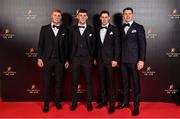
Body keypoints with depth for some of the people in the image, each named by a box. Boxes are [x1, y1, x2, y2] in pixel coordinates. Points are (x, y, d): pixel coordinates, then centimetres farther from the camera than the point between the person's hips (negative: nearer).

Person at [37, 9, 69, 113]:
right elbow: (40, 44, 3)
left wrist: (67, 60, 3)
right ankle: (46, 103, 16)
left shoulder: (64, 30, 6)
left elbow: (66, 46, 6)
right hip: (47, 59, 0)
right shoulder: (44, 29, 5)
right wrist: (39, 58, -3)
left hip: (60, 60, 1)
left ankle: (57, 101, 22)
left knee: (59, 81, 7)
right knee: (47, 82, 5)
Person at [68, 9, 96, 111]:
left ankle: (89, 102, 17)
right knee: (74, 81, 7)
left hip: (87, 58, 0)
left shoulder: (91, 29, 5)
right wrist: (70, 57, 3)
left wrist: (93, 57, 1)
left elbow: (93, 44, 6)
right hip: (75, 58, 1)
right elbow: (70, 44, 6)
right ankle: (74, 102, 19)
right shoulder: (72, 29, 6)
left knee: (89, 81, 5)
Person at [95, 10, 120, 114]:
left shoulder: (114, 29, -2)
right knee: (102, 81, 10)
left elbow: (117, 45, -6)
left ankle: (112, 104, 7)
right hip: (100, 59, 4)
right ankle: (103, 100, 22)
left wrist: (115, 59, -13)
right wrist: (95, 58, 8)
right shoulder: (97, 30, 11)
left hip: (110, 59, -4)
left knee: (111, 81, 0)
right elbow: (97, 45, 12)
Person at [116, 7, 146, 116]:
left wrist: (141, 60, -14)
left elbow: (142, 44, -6)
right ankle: (125, 102, 27)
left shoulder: (139, 27, 0)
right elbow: (120, 44, 10)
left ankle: (136, 106, 14)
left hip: (134, 60, -4)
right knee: (125, 82, 13)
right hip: (123, 60, 4)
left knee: (136, 83, 4)